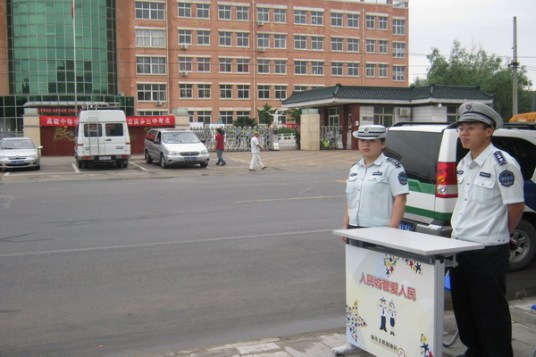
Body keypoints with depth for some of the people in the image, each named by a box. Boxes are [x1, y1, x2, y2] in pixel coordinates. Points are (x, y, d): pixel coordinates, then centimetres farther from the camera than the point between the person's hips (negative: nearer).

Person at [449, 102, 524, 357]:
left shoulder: (502, 164, -16)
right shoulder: (463, 165, 9)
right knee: (462, 305, 18)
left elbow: (516, 207, -11)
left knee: (490, 309, 3)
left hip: (488, 251, -8)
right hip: (459, 246, 8)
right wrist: (459, 229, 14)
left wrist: (500, 235, 2)